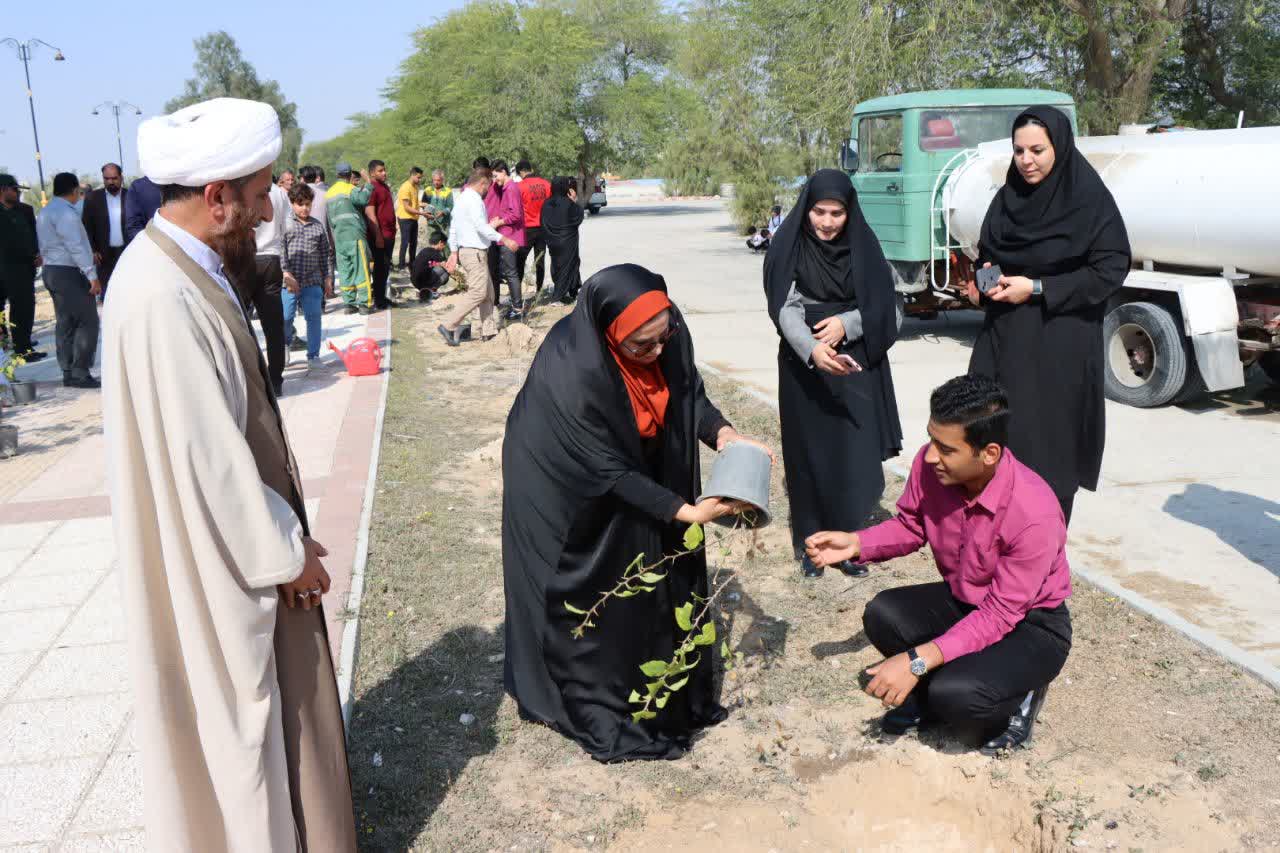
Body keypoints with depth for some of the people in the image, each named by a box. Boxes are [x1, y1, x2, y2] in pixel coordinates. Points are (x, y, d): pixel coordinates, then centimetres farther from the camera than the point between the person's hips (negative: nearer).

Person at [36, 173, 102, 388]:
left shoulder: (45, 212, 16)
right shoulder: (65, 212, -15)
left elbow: (44, 246, 17)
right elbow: (76, 246, -20)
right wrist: (92, 275, -20)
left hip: (52, 271, 10)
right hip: (69, 273, -10)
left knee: (65, 323, 12)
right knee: (88, 321, -8)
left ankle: (68, 372, 14)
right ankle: (80, 373, -11)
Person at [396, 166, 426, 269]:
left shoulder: (415, 187, 11)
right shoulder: (405, 187, -16)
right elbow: (407, 207, -19)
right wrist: (421, 213, -19)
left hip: (413, 218, 9)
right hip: (405, 218, -9)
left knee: (414, 242, 12)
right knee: (405, 242, -7)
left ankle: (412, 262, 22)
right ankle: (401, 264, -2)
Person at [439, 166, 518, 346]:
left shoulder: (462, 198, 18)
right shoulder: (474, 199, -13)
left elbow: (453, 229, 20)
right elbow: (481, 227, -24)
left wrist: (453, 253, 21)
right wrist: (504, 240, -21)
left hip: (465, 250, 11)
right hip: (475, 252, -11)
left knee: (488, 293, 12)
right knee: (477, 292, -12)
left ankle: (488, 331, 13)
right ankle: (449, 326, -13)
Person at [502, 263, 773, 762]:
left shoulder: (665, 329, -23)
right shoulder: (571, 373, -39)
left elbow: (687, 390, -6)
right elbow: (610, 471, -31)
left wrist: (722, 433, -24)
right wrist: (685, 510, -28)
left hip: (633, 466, 6)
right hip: (566, 483, -6)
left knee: (656, 575, 14)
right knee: (587, 591, 5)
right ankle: (594, 705, 24)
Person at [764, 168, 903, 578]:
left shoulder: (864, 247, 1)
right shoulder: (788, 248, -6)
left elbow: (888, 310, 1)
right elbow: (785, 309, -18)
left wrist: (847, 322, -18)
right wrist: (813, 350, -36)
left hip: (856, 365, 2)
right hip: (804, 366, -1)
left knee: (854, 455, -1)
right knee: (809, 454, 4)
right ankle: (809, 545, 18)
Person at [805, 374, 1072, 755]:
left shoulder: (1035, 514, -33)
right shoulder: (930, 464, -18)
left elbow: (1000, 616, -28)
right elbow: (910, 526, 2)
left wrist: (918, 660, -34)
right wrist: (855, 544, -17)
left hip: (1031, 626, -5)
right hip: (962, 601, 6)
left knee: (953, 695, -30)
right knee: (882, 615, -22)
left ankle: (1019, 697, 5)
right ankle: (930, 693, 7)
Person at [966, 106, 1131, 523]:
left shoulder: (1090, 201, -8)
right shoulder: (1006, 199, 8)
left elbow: (1111, 270, -10)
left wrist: (1038, 289, -16)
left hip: (1061, 347, -5)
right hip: (1004, 340, 5)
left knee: (1051, 444, 0)